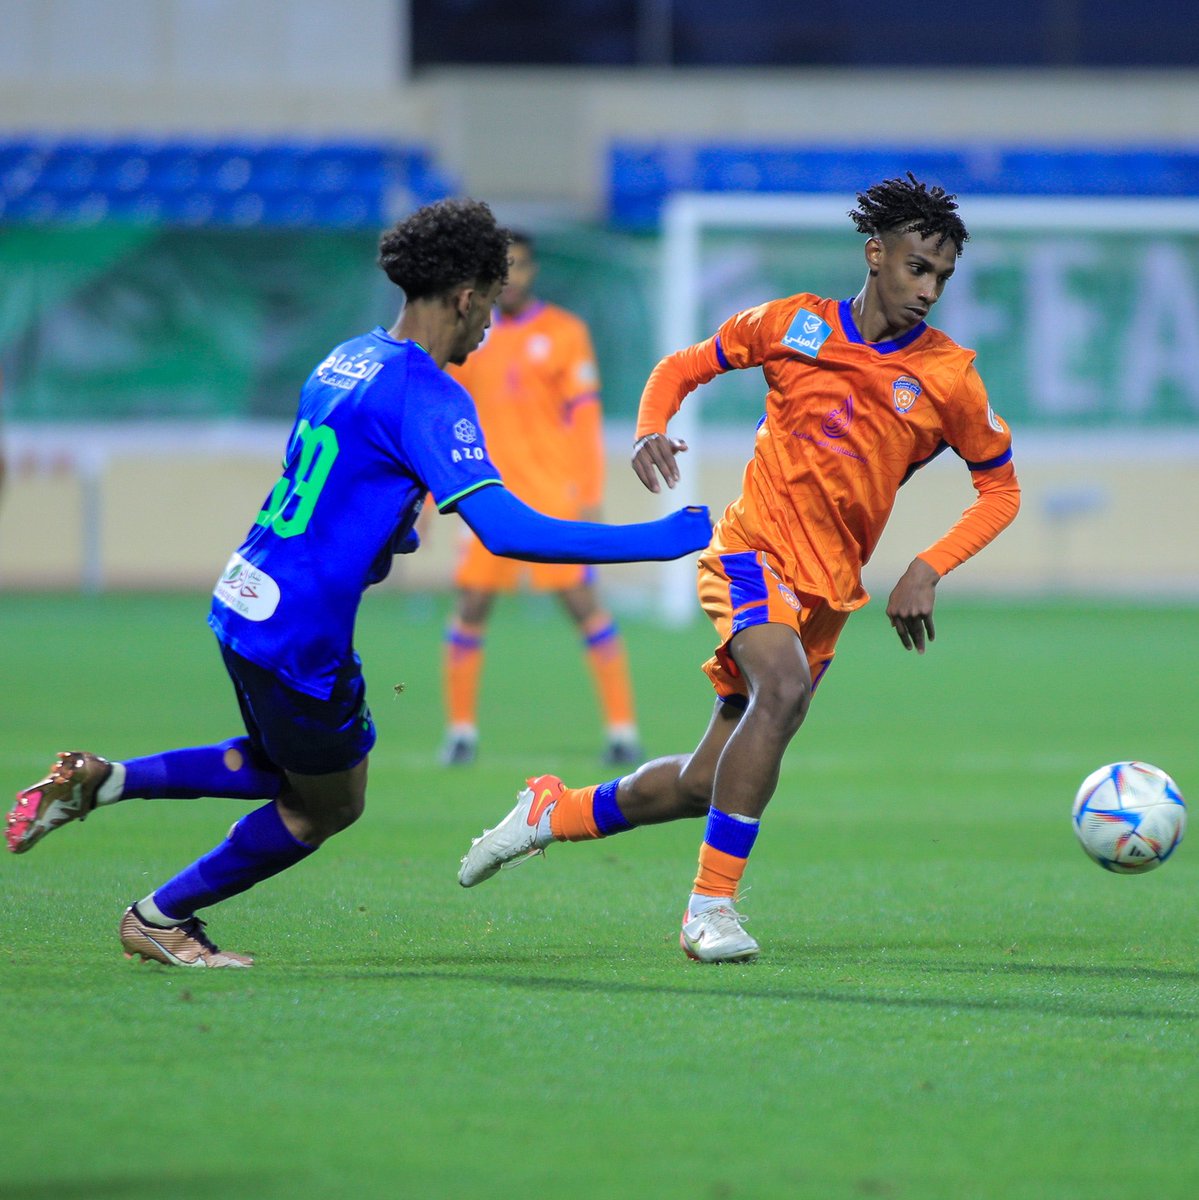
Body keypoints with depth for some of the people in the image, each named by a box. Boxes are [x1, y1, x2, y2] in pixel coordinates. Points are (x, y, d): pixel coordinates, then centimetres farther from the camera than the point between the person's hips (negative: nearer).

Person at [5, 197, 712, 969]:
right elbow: (506, 530, -27)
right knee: (329, 807, 14)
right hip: (300, 635, -9)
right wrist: (660, 540, -24)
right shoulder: (426, 396, -19)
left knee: (287, 769, 29)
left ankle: (99, 782, 18)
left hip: (243, 601, 9)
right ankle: (159, 919, 24)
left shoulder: (348, 360, 10)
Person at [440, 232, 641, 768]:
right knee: (470, 607, -2)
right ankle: (460, 729, 10)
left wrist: (590, 497, -7)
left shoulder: (563, 333, 1)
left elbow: (585, 418, -2)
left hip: (554, 496, -3)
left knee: (584, 603, -7)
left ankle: (622, 729, -4)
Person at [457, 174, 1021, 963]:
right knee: (784, 688, -33)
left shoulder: (949, 377, 1)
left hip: (829, 593, 3)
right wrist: (650, 430, -7)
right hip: (755, 550, -3)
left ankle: (556, 812, 31)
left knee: (706, 785, 4)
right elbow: (684, 367, 14)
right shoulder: (794, 324, 0)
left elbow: (1001, 489, 9)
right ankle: (712, 907, -27)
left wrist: (929, 570, -5)